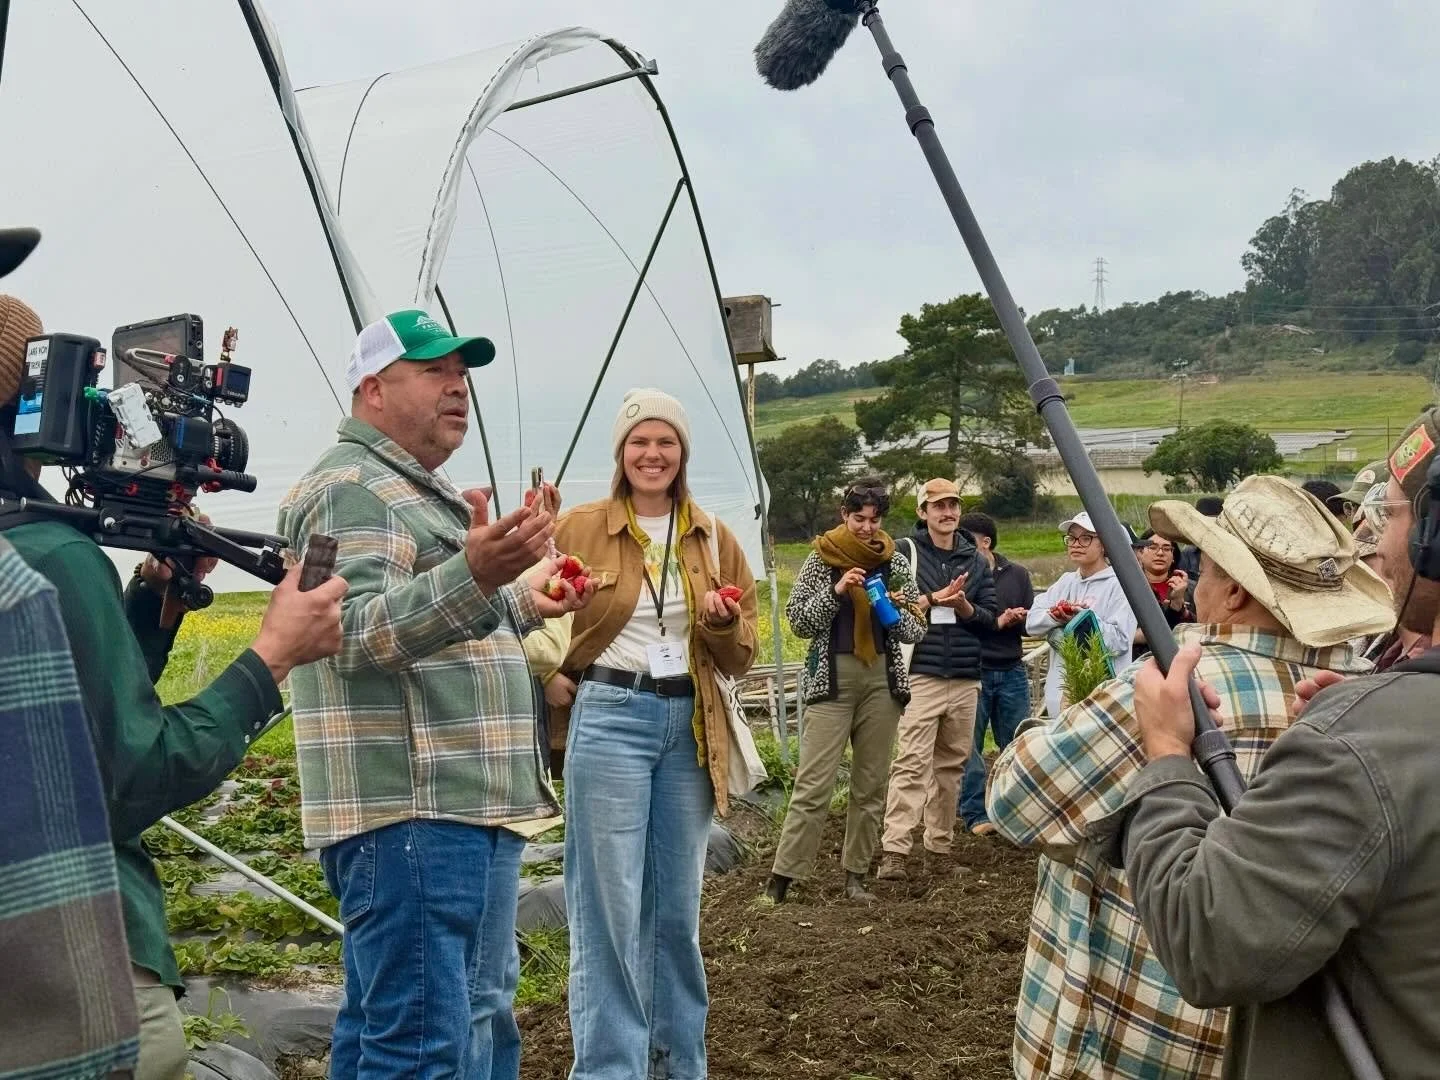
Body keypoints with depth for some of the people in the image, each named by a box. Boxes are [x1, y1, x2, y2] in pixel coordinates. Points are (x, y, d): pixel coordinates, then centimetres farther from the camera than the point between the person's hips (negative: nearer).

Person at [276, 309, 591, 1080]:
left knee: (476, 1018, 18)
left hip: (458, 808, 11)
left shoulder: (414, 489, 21)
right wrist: (476, 575, -38)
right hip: (412, 814, -11)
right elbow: (362, 633, -24)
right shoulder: (351, 488, -10)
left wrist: (523, 603, 23)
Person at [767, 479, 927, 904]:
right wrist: (836, 591, -15)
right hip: (832, 679, -3)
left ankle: (856, 875, 16)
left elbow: (917, 630, 9)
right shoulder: (821, 560, 1)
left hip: (882, 678, 3)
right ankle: (780, 880, -6)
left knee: (871, 784, 7)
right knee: (813, 785, -9)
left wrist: (894, 611, -12)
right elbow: (798, 621, -3)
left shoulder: (896, 563, 7)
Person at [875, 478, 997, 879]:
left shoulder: (975, 559, 13)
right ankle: (893, 851, -13)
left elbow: (989, 615, 10)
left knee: (952, 764, 9)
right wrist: (933, 599, -12)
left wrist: (965, 607, -9)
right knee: (912, 764, -11)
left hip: (965, 678, 5)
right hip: (919, 676, -5)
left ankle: (938, 847, 19)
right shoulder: (905, 552, 0)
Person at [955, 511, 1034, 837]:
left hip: (1012, 672, 3)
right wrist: (996, 622, -19)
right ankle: (975, 814, 13)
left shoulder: (1017, 574, 9)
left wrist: (1019, 619, -13)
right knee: (970, 747, 3)